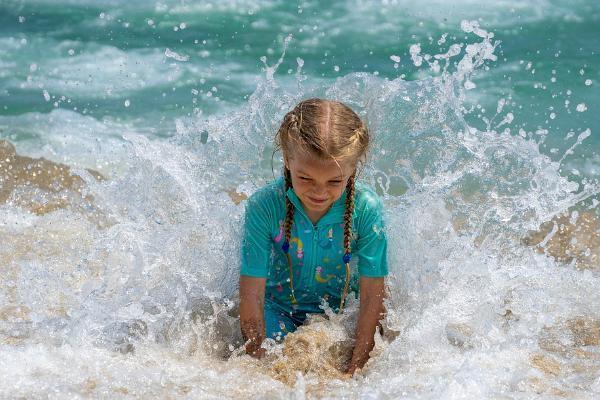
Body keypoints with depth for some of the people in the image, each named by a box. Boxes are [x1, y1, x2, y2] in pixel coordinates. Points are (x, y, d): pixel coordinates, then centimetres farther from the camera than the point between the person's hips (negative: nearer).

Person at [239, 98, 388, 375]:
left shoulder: (366, 210, -22)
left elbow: (372, 298, -16)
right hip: (278, 310, 0)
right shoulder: (264, 207, -23)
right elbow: (251, 297, -18)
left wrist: (354, 371, -19)